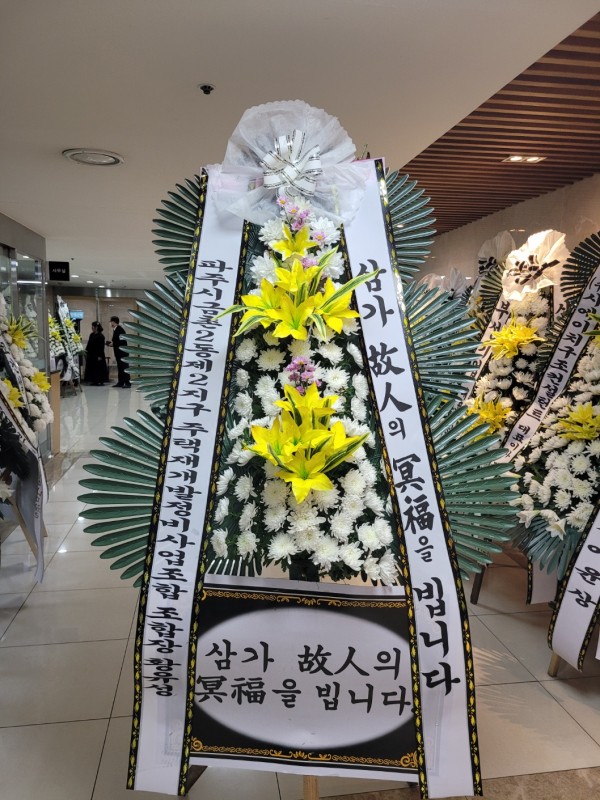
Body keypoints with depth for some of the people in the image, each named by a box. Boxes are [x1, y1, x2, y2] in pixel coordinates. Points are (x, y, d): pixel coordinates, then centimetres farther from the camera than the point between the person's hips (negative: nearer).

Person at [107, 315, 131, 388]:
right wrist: (112, 343, 4)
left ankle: (127, 383, -6)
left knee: (124, 367, -8)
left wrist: (113, 344, -13)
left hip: (122, 352, -10)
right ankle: (120, 382, 17)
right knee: (119, 367, 12)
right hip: (118, 352, 10)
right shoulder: (115, 330, 14)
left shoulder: (120, 329, -15)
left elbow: (122, 341, -21)